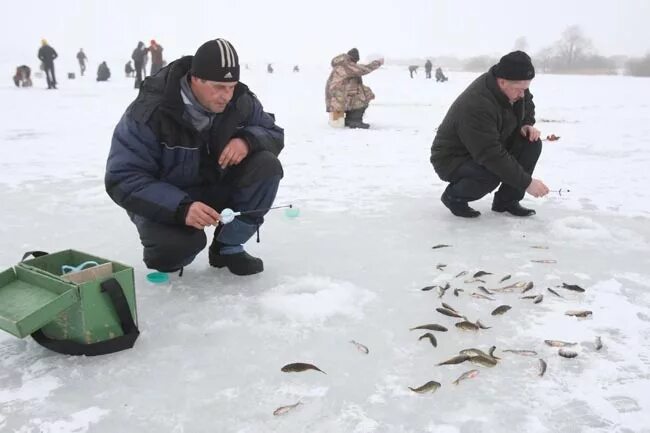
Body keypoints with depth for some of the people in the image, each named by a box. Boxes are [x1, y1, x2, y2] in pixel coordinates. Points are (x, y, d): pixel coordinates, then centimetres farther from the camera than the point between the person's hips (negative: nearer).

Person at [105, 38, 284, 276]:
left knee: (267, 165, -21)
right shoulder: (150, 110, -26)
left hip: (216, 188, 5)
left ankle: (228, 247, -5)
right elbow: (123, 179, -27)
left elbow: (274, 133, 1)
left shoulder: (241, 100, -13)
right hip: (165, 201, -4)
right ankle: (169, 252, 5)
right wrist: (181, 208, -42)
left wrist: (247, 140, -26)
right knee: (176, 246, -36)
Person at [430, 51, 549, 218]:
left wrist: (527, 124, -5)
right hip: (452, 160, -8)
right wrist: (527, 182, -33)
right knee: (491, 174, -36)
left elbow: (527, 103, 17)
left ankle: (506, 200, 1)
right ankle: (454, 196, -5)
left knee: (532, 143, -9)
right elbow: (492, 156, -37)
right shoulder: (476, 105, -36)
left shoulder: (513, 88, -9)